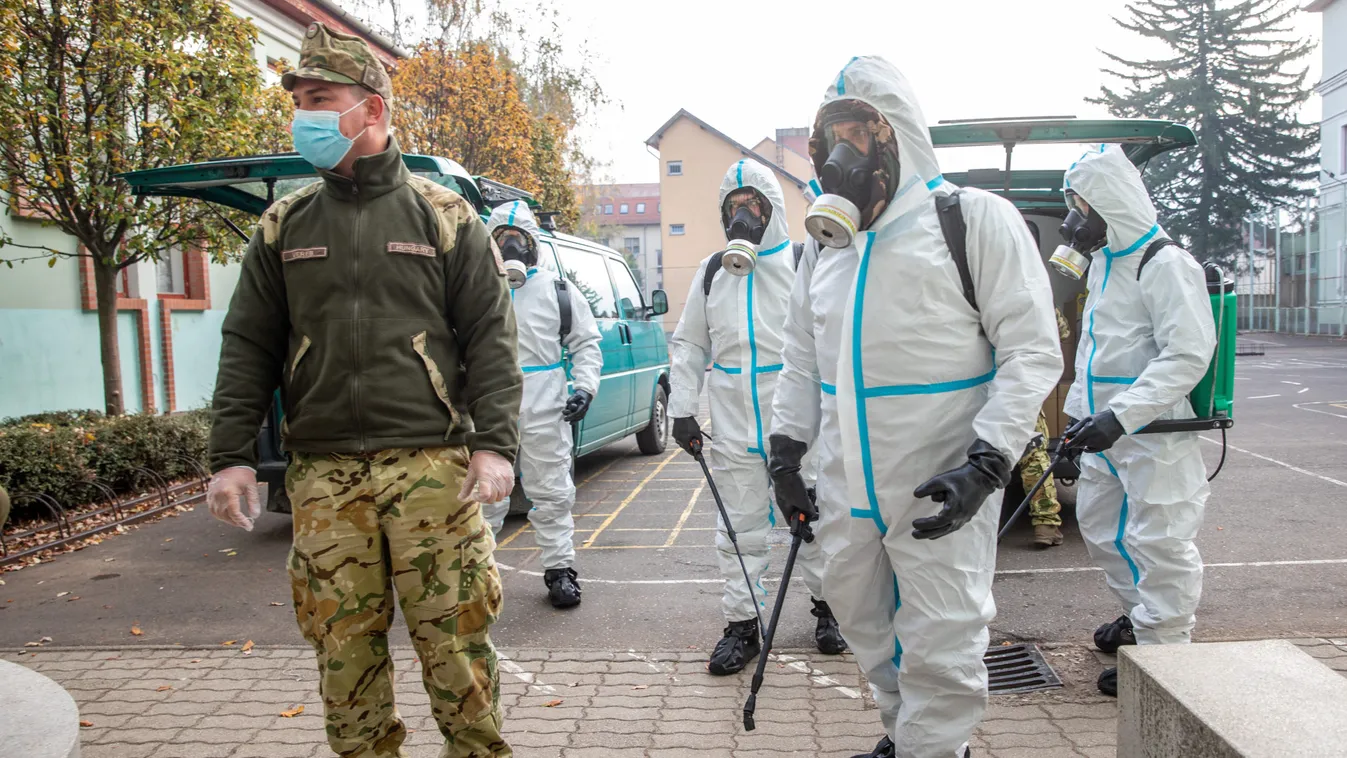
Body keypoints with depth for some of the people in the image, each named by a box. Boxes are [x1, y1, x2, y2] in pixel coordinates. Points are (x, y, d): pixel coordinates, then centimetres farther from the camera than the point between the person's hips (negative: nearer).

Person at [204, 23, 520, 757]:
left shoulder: (443, 216, 5)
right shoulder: (284, 226, 13)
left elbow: (489, 337, 1)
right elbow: (247, 346, 12)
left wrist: (493, 443, -9)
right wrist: (231, 456, 4)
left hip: (431, 466, -3)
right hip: (323, 473, 3)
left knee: (453, 637, -1)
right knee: (343, 645, 7)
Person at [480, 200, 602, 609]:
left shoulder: (558, 290, 6)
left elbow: (586, 342, 10)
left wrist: (585, 388, -4)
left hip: (544, 410, 0)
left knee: (551, 492, 7)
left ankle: (559, 568, 18)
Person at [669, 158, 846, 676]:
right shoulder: (712, 273, 11)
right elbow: (688, 345, 15)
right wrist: (682, 409, 6)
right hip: (734, 429, 3)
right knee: (740, 530, 8)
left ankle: (827, 607, 29)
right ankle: (742, 624, 19)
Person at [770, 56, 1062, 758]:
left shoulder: (974, 218, -6)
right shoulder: (826, 241, 13)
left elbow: (1032, 350, -10)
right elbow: (801, 356, 19)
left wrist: (985, 464, -20)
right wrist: (785, 449, 9)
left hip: (941, 492, -6)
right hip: (848, 491, 7)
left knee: (939, 649, 0)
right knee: (866, 627, 20)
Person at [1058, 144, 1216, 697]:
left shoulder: (1165, 264, -16)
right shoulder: (1104, 261, 14)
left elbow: (1188, 356, -23)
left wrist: (1120, 415, -30)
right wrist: (1077, 416, 21)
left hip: (1155, 436, -10)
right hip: (1106, 433, 10)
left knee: (1157, 542, -2)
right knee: (1099, 527, 19)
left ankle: (1161, 647, 11)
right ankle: (1140, 615, 38)